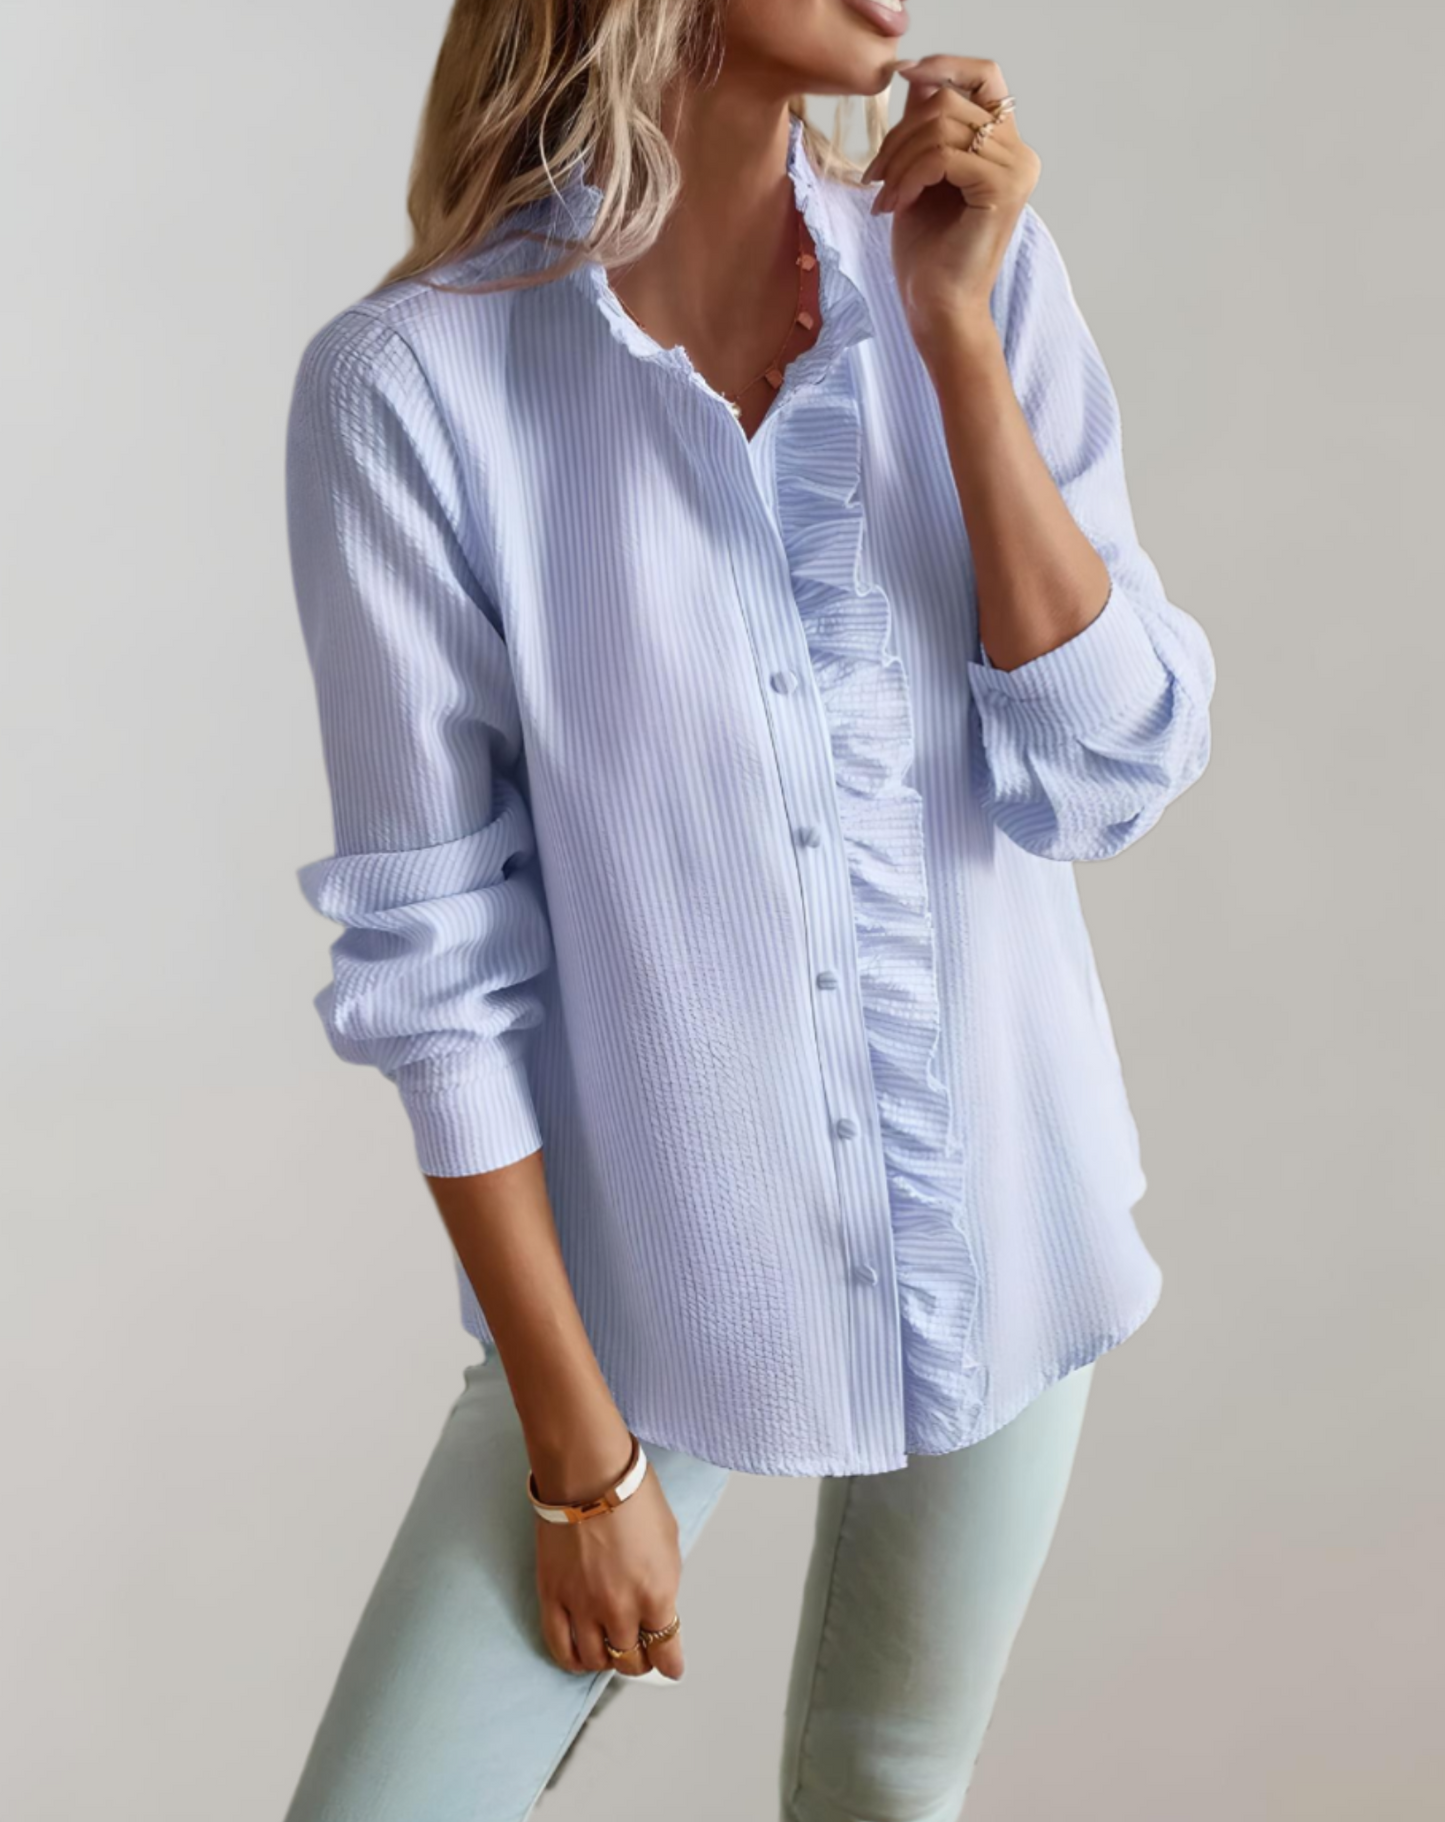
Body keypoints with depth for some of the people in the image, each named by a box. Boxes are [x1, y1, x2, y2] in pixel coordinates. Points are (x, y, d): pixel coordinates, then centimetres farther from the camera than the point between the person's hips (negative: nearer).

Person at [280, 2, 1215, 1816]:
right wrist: (579, 1448, -9)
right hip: (652, 1275, -3)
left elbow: (1112, 773, -8)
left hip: (1000, 1229, 4)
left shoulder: (978, 266, -4)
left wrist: (957, 334, -16)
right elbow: (435, 954, -12)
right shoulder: (410, 376, -16)